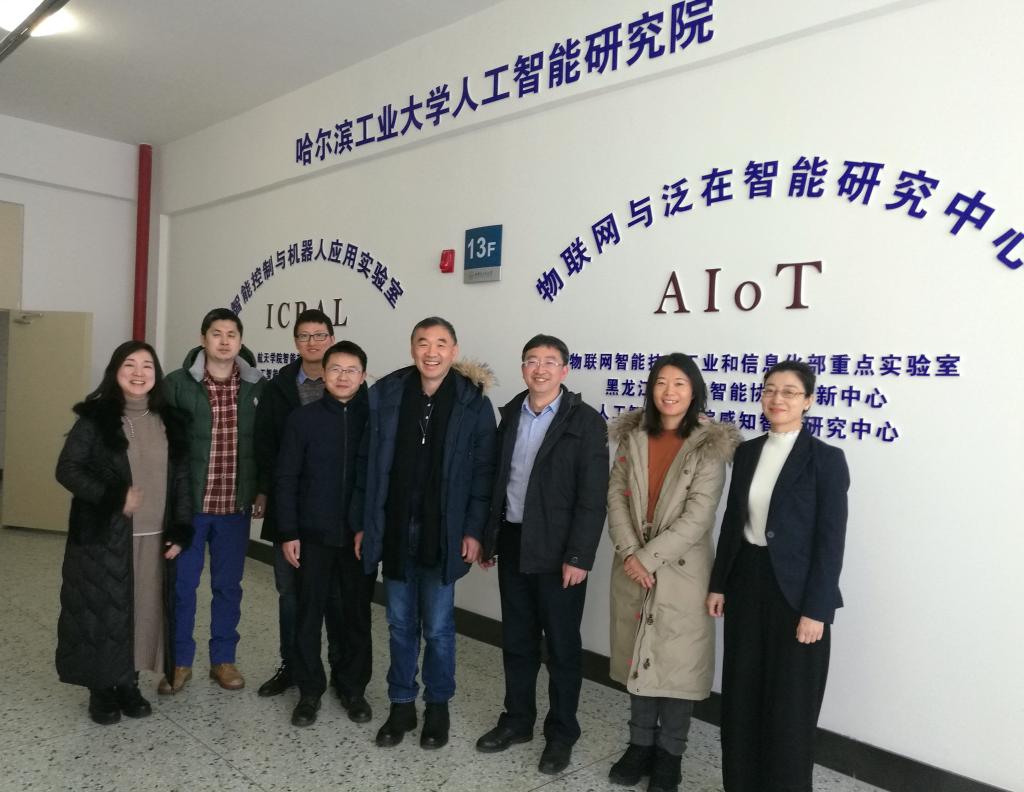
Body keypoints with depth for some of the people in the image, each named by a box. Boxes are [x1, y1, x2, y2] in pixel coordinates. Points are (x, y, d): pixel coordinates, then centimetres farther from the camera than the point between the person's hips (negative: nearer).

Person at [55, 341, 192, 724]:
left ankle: (128, 683, 26)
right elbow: (67, 469, -8)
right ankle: (101, 690, 22)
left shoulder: (168, 421, 6)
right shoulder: (95, 418, -6)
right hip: (104, 536, -3)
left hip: (153, 537, 4)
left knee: (144, 608, 10)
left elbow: (181, 478, 7)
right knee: (103, 610, 6)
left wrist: (180, 530, 0)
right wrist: (114, 497, -21)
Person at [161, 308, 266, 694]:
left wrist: (263, 489, 3)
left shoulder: (258, 387, 1)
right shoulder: (178, 383, -5)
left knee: (228, 585, 13)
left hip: (236, 504, 2)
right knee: (181, 584, 10)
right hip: (187, 502, -1)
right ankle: (180, 661, 27)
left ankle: (223, 659, 28)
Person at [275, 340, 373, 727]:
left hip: (362, 534, 1)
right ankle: (310, 690, 24)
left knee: (357, 613, 11)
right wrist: (288, 532, -5)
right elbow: (286, 479, -1)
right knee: (309, 613, 9)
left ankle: (353, 687, 27)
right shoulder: (303, 418, -3)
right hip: (314, 534, 0)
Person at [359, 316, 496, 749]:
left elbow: (483, 471, -5)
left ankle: (438, 706, 30)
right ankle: (401, 705, 32)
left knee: (437, 627, 10)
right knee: (400, 624, 15)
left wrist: (474, 530, -9)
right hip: (395, 530, 2)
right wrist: (364, 523, 1)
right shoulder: (386, 394, -2)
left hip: (442, 534, -2)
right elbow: (370, 463, 1)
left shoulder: (473, 403, -7)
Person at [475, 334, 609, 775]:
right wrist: (488, 538, 10)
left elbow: (593, 498, -13)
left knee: (562, 645, 9)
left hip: (557, 551, -5)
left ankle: (561, 733, 26)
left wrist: (578, 556, -17)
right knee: (516, 640, 17)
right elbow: (496, 479, 11)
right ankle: (517, 720, 34)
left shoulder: (585, 422, -9)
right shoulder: (509, 415, 8)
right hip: (512, 544, 5)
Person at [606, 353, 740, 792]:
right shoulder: (632, 436, 4)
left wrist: (650, 556, -17)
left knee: (676, 661, 7)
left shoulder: (710, 445, -9)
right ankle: (640, 744, 32)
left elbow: (698, 515, -15)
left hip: (681, 570, -4)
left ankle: (669, 754, 26)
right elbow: (615, 496, 0)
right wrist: (629, 552, -12)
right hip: (633, 567, 4)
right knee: (638, 657, 15)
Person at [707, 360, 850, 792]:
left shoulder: (826, 459, -9)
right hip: (746, 583, 5)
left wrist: (815, 609, -15)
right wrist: (718, 583, 8)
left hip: (796, 592, -5)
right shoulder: (747, 451, 6)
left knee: (790, 703, 8)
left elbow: (831, 540, -11)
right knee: (741, 693, 15)